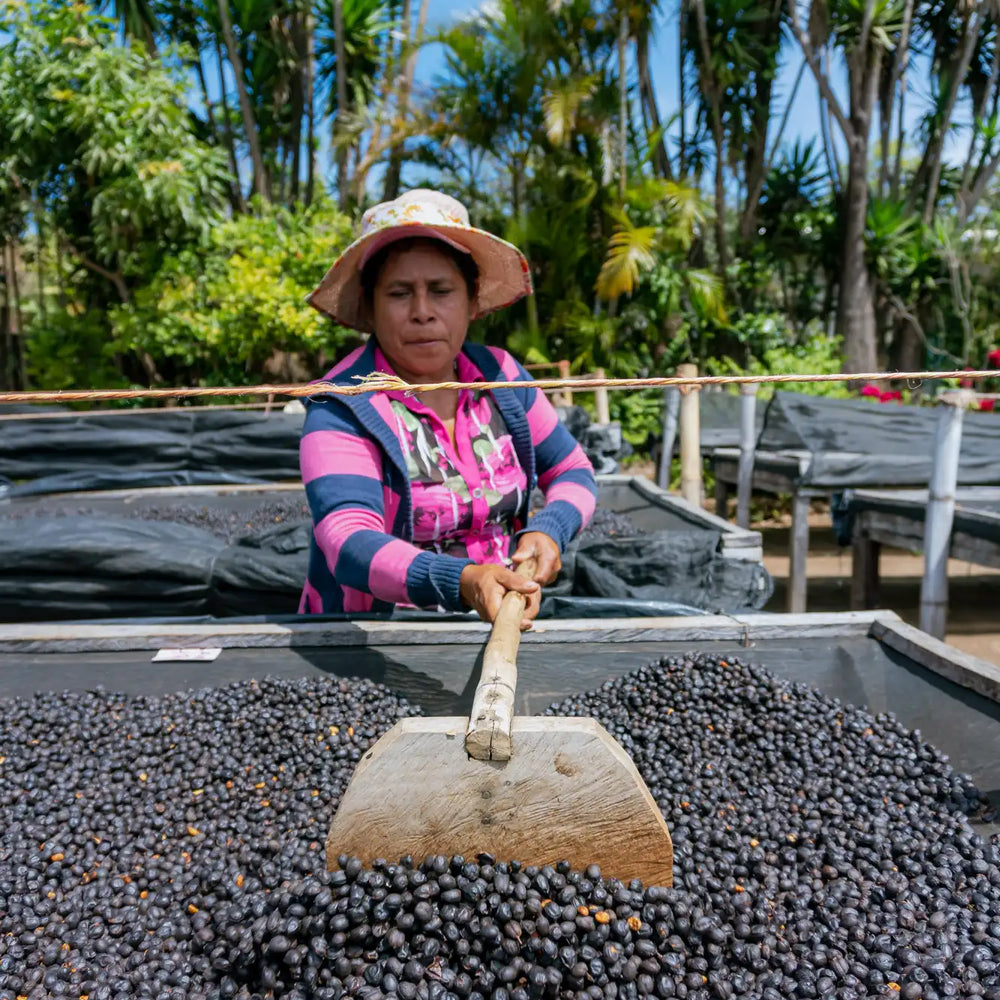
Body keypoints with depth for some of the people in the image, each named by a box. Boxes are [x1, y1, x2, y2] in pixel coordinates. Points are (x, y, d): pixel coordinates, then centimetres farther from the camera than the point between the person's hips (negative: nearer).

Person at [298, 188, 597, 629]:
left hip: (499, 625, 4)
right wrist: (460, 582, -44)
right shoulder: (341, 411, -13)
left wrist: (548, 529, -8)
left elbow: (574, 472, 13)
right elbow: (348, 542, -27)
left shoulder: (499, 375, 2)